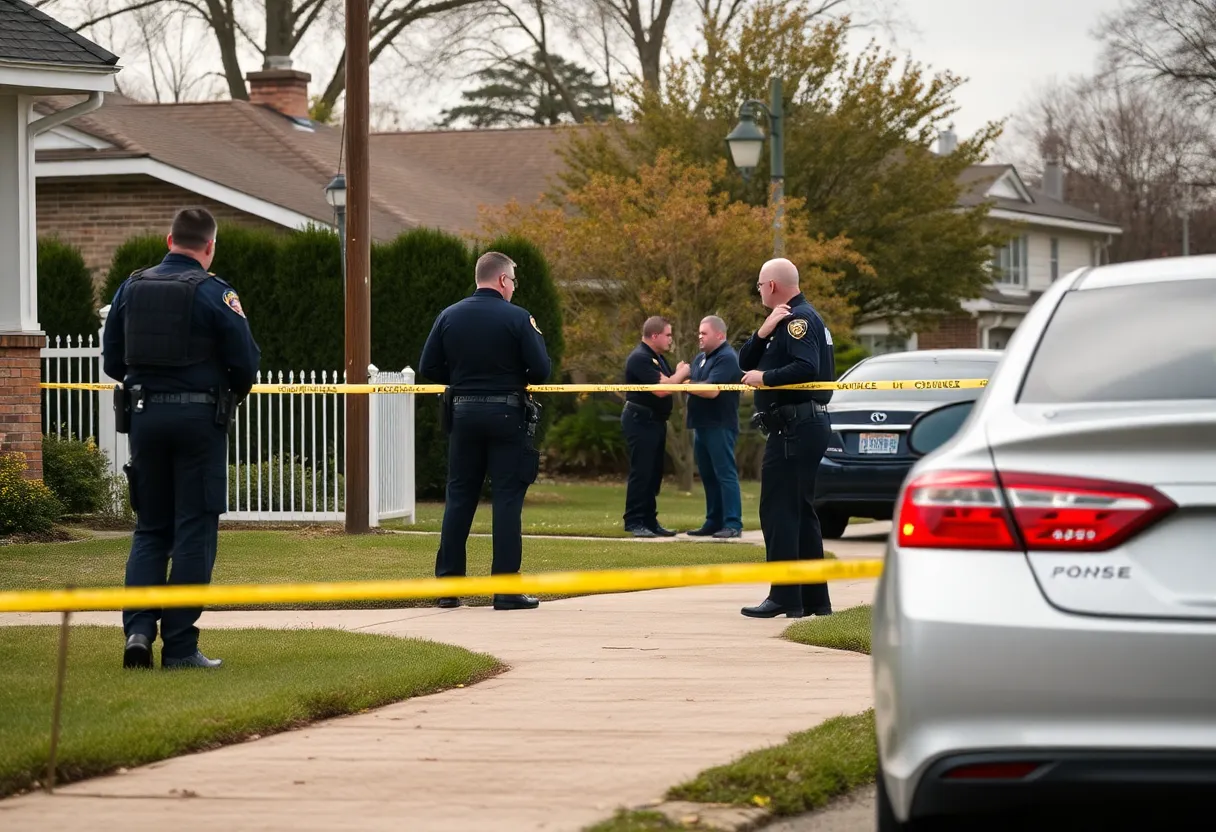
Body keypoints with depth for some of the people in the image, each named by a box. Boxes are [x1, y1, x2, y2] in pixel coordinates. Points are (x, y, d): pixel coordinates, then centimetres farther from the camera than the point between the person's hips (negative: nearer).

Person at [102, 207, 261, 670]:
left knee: (150, 528, 13)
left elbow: (112, 360, 8)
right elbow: (246, 361, -8)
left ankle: (138, 628, -4)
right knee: (194, 532, 2)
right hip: (199, 417, -4)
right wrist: (232, 397, 13)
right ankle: (179, 645, 1)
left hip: (144, 414, 4)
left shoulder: (131, 288, 5)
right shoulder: (214, 293, -8)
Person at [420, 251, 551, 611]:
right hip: (507, 415, -4)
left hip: (464, 414, 4)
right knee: (507, 499, 0)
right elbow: (541, 371, -10)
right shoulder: (517, 318, -9)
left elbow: (430, 369, 3)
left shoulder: (449, 316, 3)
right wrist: (535, 337, 8)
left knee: (459, 497, 10)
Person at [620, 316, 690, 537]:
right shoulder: (640, 358, -17)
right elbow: (660, 389, -24)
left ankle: (650, 521, 17)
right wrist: (680, 374, -9)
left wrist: (679, 375, -7)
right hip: (640, 421, -10)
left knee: (654, 473, 11)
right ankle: (634, 523, -6)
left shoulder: (657, 358, 16)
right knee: (641, 473, -8)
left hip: (655, 421, 10)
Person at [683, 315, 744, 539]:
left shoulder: (727, 358, -12)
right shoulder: (700, 359, 18)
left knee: (725, 474, -9)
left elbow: (712, 390, -22)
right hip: (702, 425, 9)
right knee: (708, 476, 11)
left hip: (720, 426, -9)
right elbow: (695, 385, 16)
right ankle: (713, 522, 15)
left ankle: (733, 523, -10)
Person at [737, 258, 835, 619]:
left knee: (778, 511, -10)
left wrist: (764, 378, -16)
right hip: (806, 427, 11)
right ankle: (815, 599, 16)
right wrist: (763, 332, -4)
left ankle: (784, 597, -13)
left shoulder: (800, 318, -10)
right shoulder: (785, 320, 22)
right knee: (800, 513, 13)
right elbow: (745, 362, 13)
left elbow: (806, 368, -26)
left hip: (795, 430, -11)